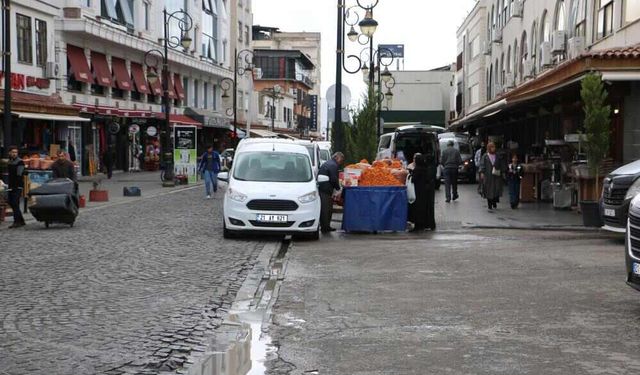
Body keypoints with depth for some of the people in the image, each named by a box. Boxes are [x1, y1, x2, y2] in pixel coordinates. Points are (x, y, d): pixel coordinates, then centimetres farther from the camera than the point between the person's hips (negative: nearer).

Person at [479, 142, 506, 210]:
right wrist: (482, 172, -12)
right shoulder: (485, 156, 2)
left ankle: (494, 202, 7)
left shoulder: (497, 156, 8)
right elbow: (482, 164, -2)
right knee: (489, 190, 1)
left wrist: (503, 172, 6)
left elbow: (501, 165, 12)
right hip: (488, 176, -2)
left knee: (497, 189, -7)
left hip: (496, 175, 2)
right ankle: (489, 204, 8)